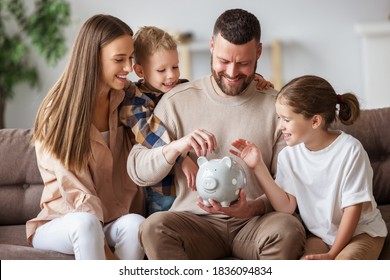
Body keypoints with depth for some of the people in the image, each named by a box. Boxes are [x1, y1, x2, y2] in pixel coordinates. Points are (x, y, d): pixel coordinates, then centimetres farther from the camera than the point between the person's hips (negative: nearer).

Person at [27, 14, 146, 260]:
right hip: (63, 223, -3)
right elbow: (78, 194, -16)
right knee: (86, 223, -38)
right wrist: (106, 253, -23)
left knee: (136, 223, -31)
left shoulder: (128, 100, 4)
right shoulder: (57, 112, -11)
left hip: (114, 222, 4)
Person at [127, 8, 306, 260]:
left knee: (288, 229, -34)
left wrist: (254, 208, -19)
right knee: (154, 227, -32)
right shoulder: (178, 101, 6)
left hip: (253, 223, 0)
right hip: (196, 220, 1)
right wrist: (176, 147, -17)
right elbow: (138, 171, 3)